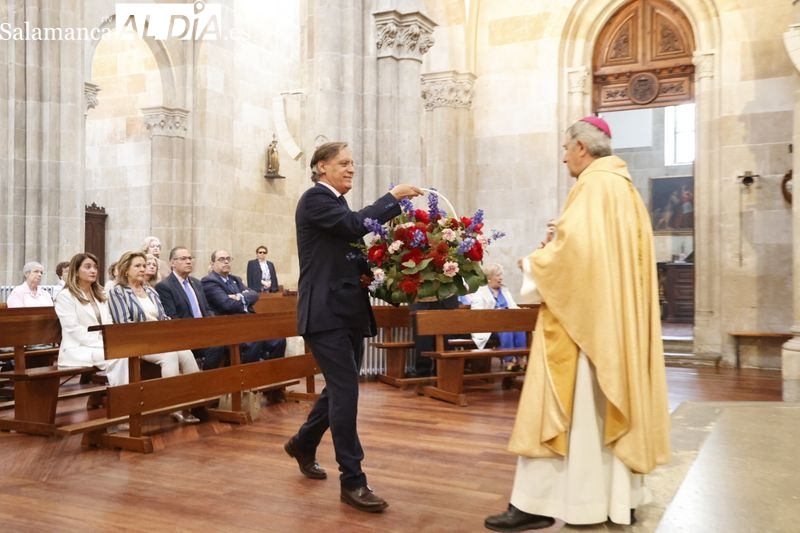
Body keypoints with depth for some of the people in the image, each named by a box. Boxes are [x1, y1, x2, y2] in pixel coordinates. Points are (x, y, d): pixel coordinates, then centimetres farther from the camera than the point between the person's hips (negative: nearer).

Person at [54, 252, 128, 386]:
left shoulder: (100, 295, 21)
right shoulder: (65, 296, -2)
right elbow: (74, 329, -12)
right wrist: (101, 345, -19)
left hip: (102, 346, 6)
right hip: (77, 348, -6)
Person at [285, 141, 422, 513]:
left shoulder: (336, 204, 19)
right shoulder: (315, 198, -7)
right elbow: (356, 225, -23)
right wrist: (393, 197, -15)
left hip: (347, 310, 9)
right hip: (327, 312, -9)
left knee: (340, 387, 16)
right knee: (345, 389, -9)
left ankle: (303, 443, 38)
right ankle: (352, 481, -1)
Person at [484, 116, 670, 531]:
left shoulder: (593, 185, -12)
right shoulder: (625, 188, 17)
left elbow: (575, 248, -23)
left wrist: (534, 264, -6)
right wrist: (554, 254, 15)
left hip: (581, 314, -10)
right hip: (615, 317, 10)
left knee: (565, 404, -6)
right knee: (610, 404, 12)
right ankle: (618, 497, 18)